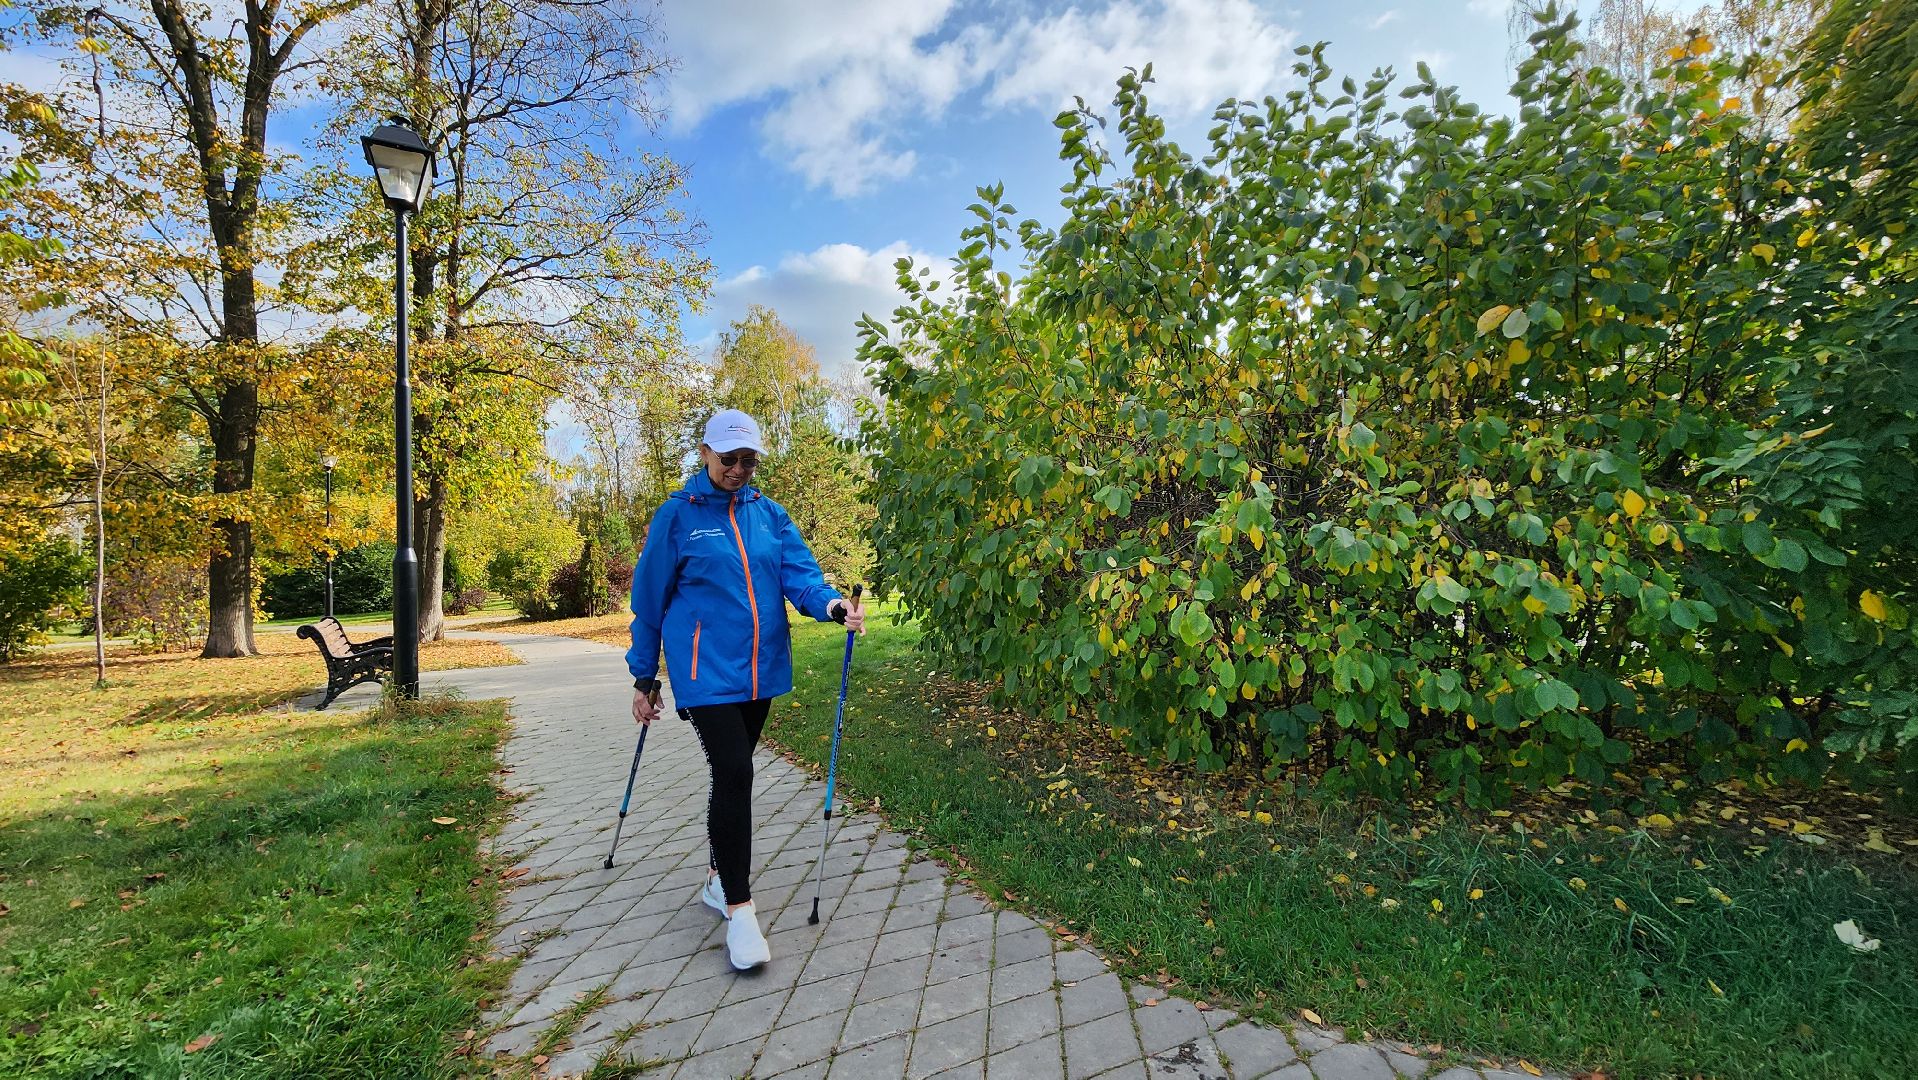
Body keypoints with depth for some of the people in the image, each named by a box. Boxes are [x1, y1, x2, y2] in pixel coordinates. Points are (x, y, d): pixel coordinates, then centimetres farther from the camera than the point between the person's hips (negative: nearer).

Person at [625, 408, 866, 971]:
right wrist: (644, 678, 5)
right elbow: (650, 599, 2)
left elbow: (799, 574, -5)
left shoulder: (769, 513, 6)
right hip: (705, 668, -4)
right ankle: (738, 908, -1)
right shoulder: (677, 515, -3)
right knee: (734, 772, -14)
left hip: (761, 666, 4)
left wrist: (833, 604, -27)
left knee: (733, 772, 16)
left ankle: (718, 878, 35)